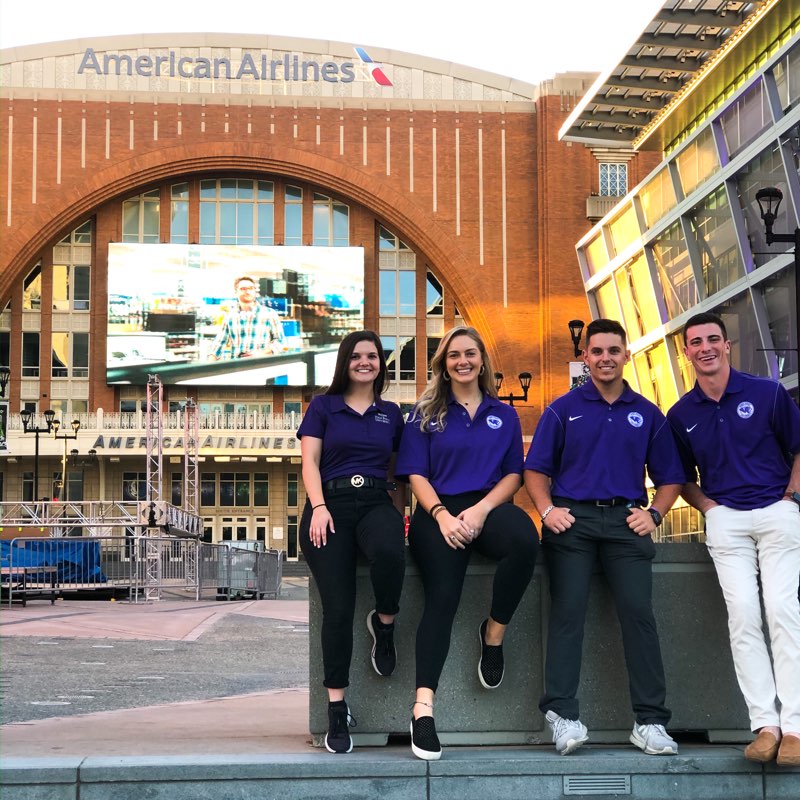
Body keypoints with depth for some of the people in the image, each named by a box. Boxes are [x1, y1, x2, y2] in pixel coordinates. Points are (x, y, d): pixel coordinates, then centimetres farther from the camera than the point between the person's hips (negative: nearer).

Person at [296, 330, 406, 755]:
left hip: (376, 502, 1)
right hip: (332, 503, -1)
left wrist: (399, 514, 6)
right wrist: (319, 508, -10)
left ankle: (385, 623, -7)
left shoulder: (390, 414, 20)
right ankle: (337, 709, -7)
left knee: (388, 550, -38)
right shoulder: (323, 407, 13)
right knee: (337, 608, -14)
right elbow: (310, 461, 5)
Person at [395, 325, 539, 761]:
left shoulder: (504, 415, 21)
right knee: (442, 594, -28)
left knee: (525, 541, -37)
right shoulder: (425, 415, 17)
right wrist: (441, 514, -13)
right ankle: (423, 708, -35)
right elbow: (416, 474, 7)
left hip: (490, 507, 1)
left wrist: (482, 509, -8)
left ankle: (494, 633, -13)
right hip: (440, 511, -1)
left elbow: (514, 474, 12)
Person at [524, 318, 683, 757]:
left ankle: (650, 720, -6)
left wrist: (653, 513, 0)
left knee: (638, 610, -10)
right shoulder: (563, 409, 11)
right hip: (572, 519, -1)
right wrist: (547, 509, -7)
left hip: (625, 520, 1)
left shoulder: (647, 414, 15)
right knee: (568, 610, -10)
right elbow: (536, 469, 10)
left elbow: (669, 477, 17)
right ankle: (562, 713, -9)